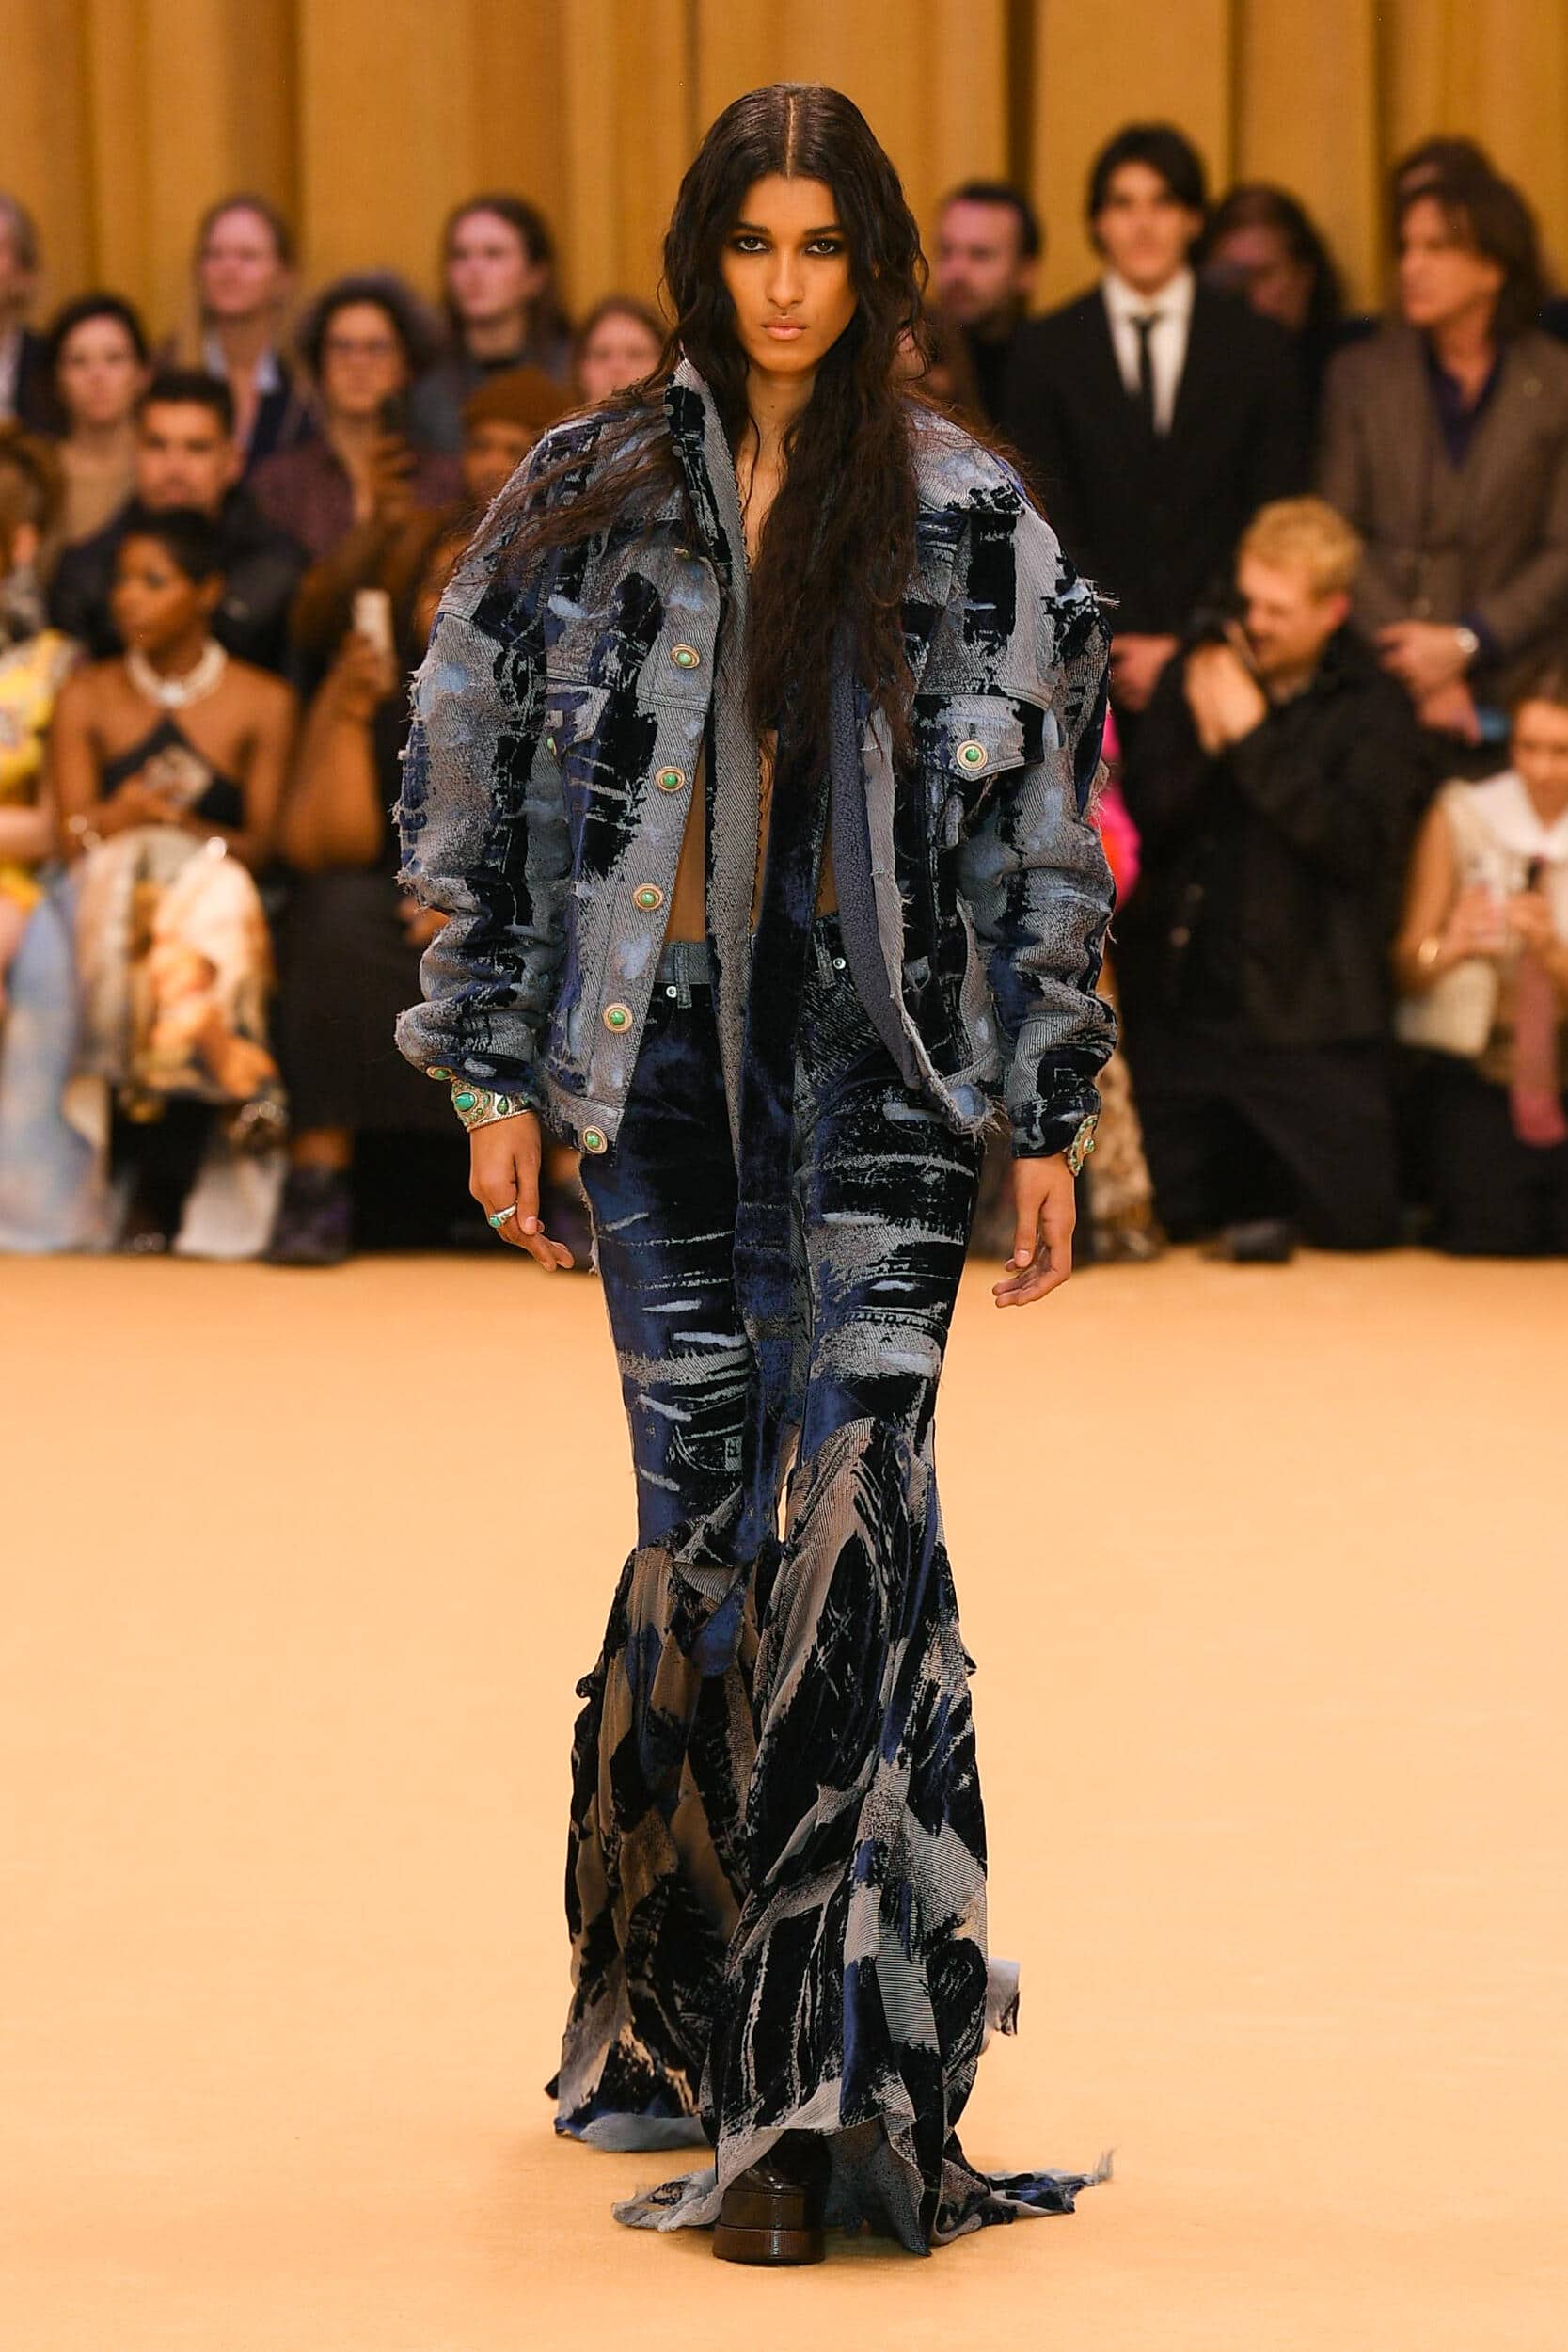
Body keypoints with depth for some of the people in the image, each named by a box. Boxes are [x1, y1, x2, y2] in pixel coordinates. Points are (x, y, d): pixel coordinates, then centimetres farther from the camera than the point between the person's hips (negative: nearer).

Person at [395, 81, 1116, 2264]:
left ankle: (822, 2080, -13)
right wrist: (501, 1070, 3)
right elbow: (480, 783, 8)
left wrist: (1050, 1119, 2)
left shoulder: (968, 517, 4)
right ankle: (686, 1995, 21)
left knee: (851, 1507, -11)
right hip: (659, 1047, 1)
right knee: (707, 1519, 1)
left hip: (878, 1060, -1)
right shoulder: (588, 499, 6)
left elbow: (1042, 836, 5)